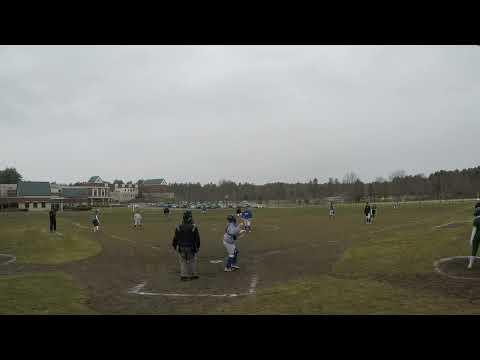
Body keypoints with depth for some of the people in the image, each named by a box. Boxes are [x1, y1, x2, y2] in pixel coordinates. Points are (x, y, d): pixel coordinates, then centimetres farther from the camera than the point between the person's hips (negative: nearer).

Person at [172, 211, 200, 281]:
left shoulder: (179, 227, -10)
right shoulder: (194, 227, -14)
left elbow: (175, 238, -3)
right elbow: (197, 238, -7)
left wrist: (174, 246, 14)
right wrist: (198, 246, 9)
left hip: (181, 248, 1)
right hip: (191, 248, -1)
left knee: (183, 262, 12)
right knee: (192, 261, 14)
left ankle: (183, 276, 14)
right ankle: (192, 275, 22)